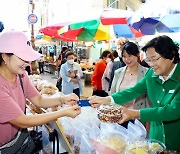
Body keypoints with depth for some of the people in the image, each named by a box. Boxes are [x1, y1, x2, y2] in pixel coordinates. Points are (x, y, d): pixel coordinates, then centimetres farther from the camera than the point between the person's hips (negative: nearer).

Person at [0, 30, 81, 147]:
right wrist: (63, 113, -25)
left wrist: (62, 100, -18)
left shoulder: (21, 75, -4)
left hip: (17, 135, 6)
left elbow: (39, 100, 0)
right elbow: (23, 122, -25)